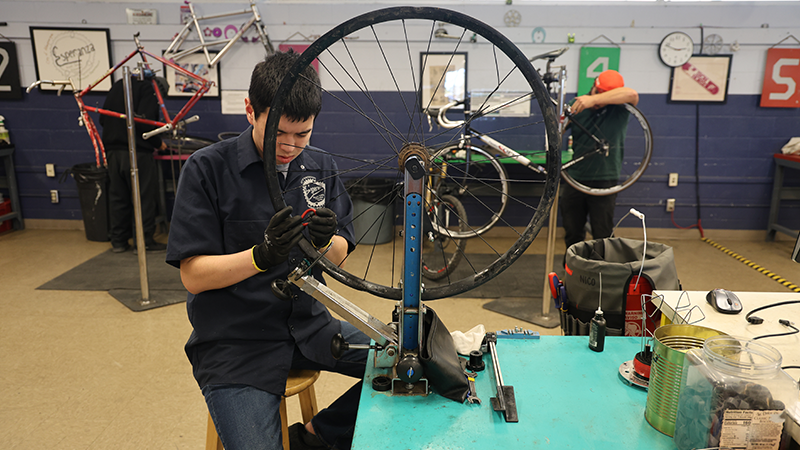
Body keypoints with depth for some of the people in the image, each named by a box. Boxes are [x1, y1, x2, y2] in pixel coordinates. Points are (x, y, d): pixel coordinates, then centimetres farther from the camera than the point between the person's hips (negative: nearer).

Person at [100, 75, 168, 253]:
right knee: (144, 197, -1)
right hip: (136, 152, -8)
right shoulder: (148, 89, -5)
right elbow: (144, 122, -18)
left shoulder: (117, 86, 20)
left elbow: (103, 119, 21)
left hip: (112, 150, 8)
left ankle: (118, 241, 18)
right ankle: (145, 241, 2)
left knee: (117, 196, 12)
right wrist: (158, 143, -5)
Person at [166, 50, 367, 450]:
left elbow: (339, 257, 6)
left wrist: (327, 241, -17)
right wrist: (262, 255, -28)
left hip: (305, 323, 5)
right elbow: (193, 276, -12)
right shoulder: (207, 169, -10)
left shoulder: (321, 169, 4)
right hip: (232, 342, -4)